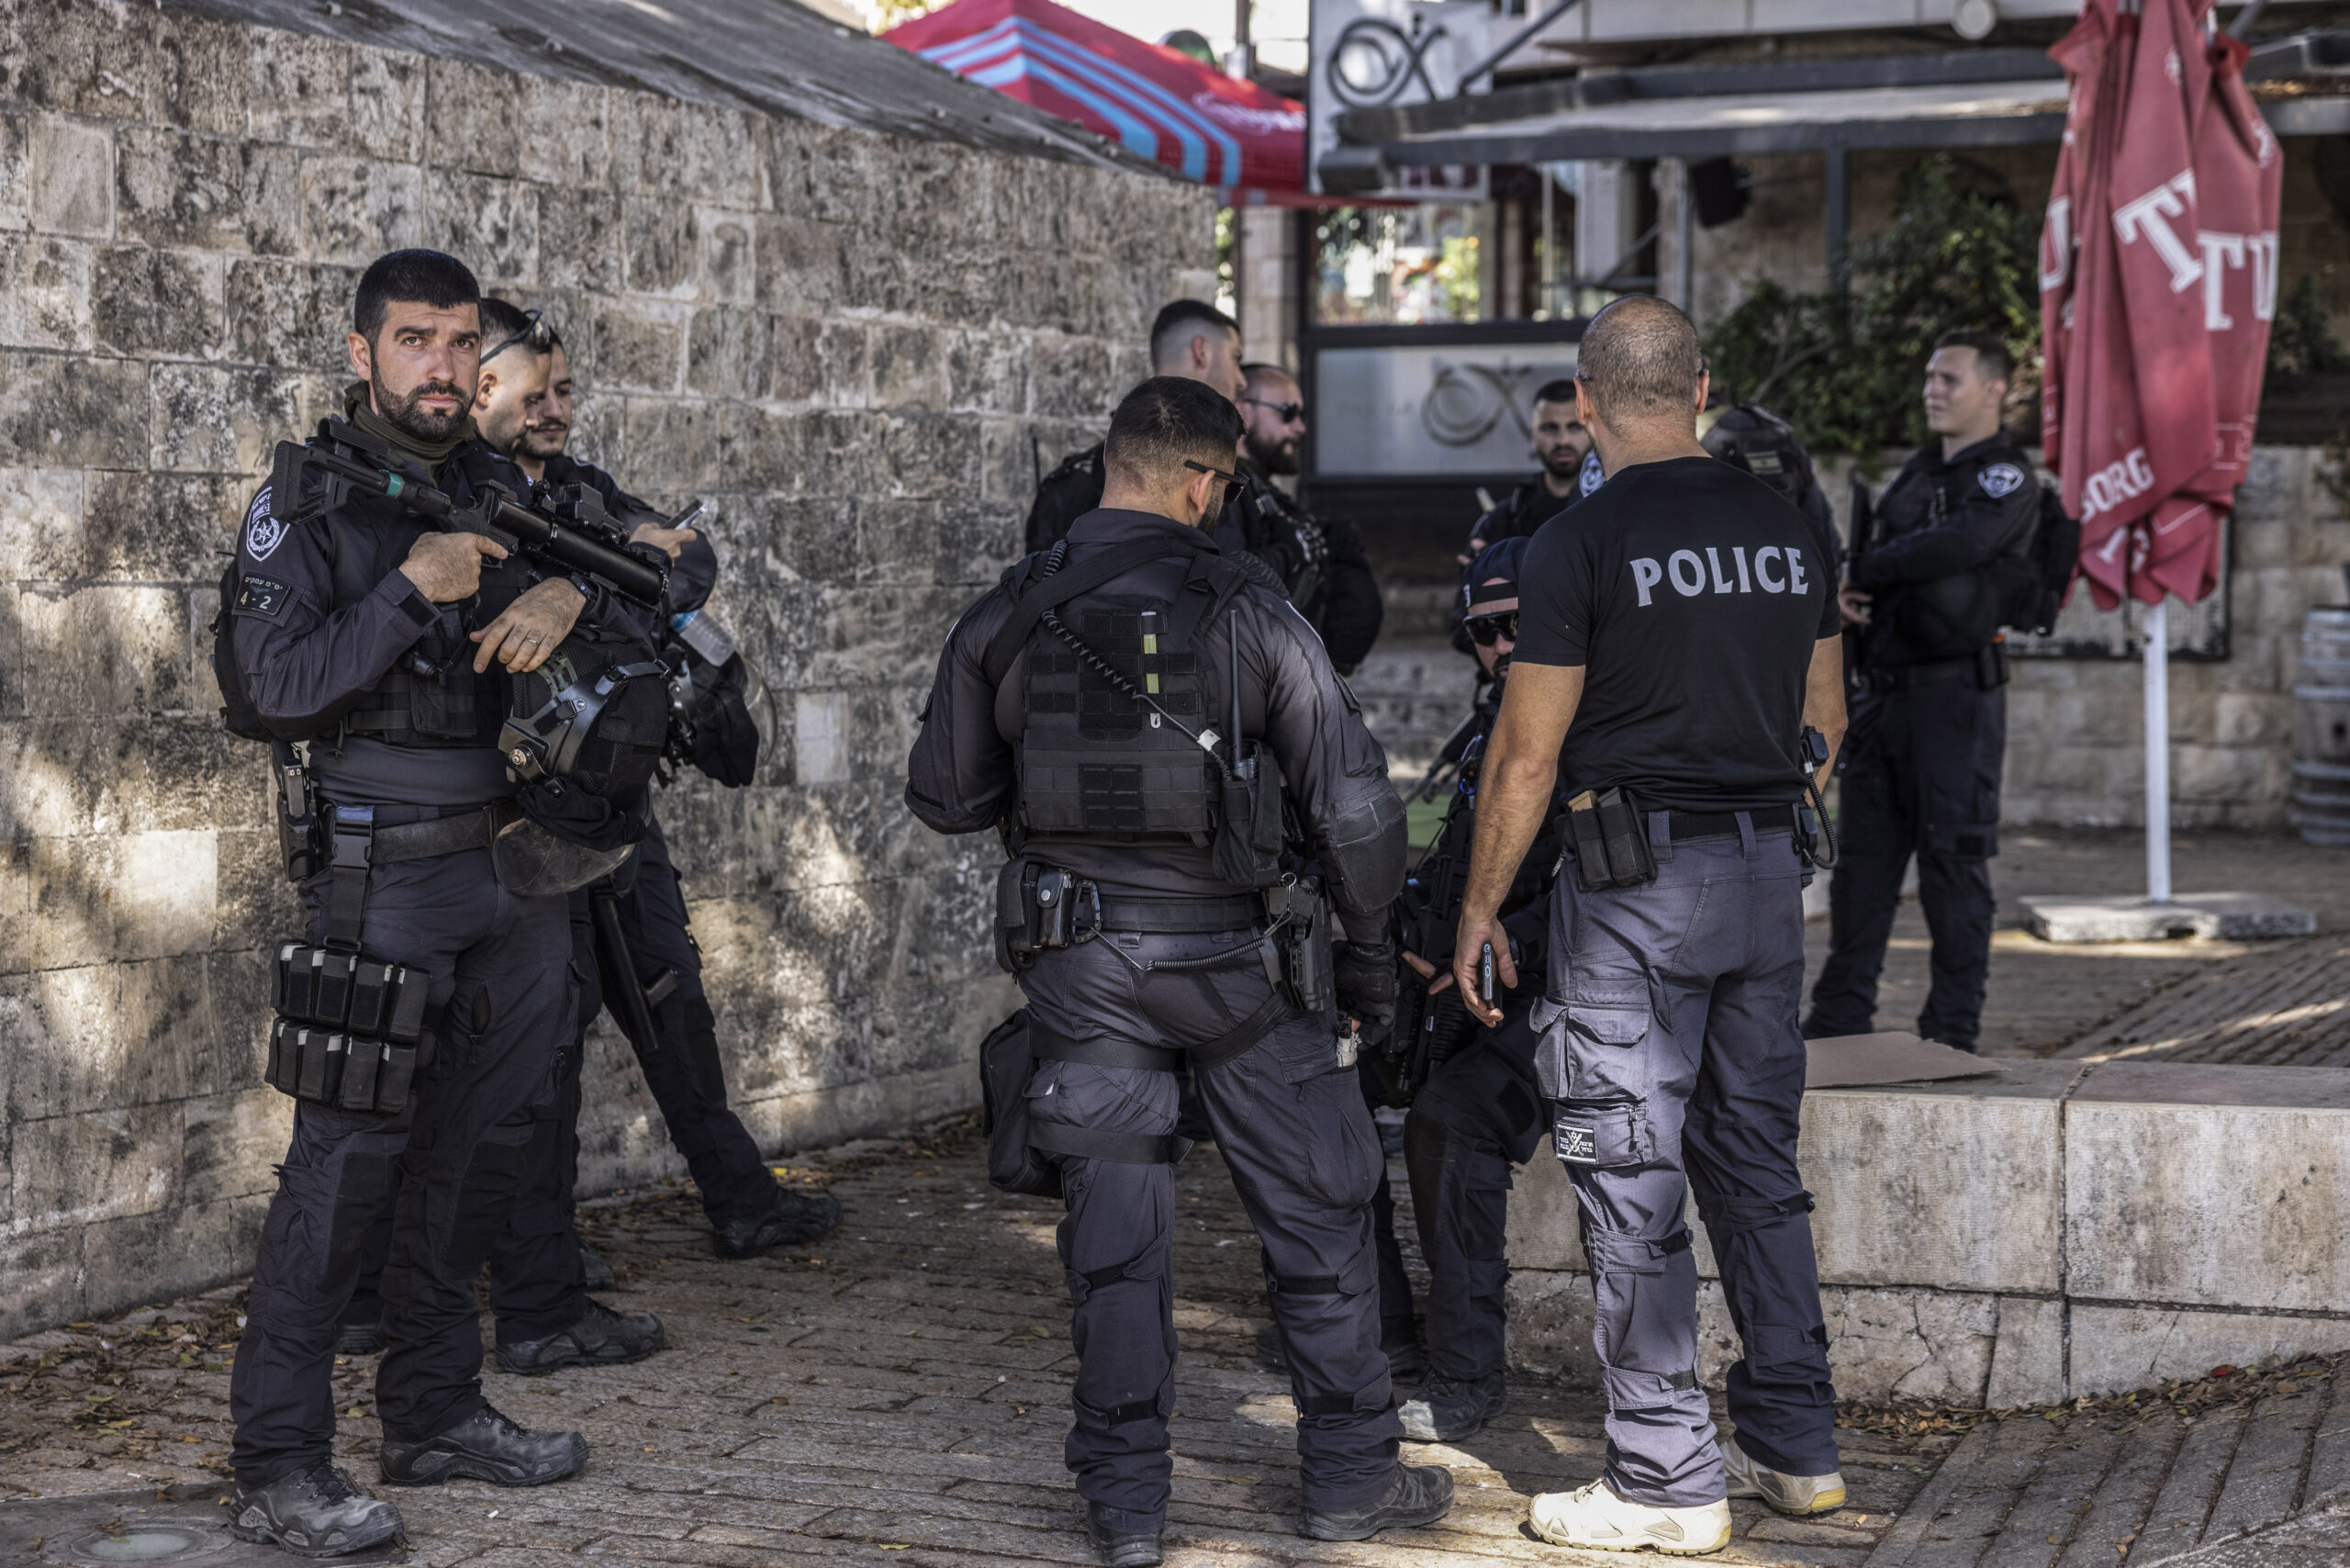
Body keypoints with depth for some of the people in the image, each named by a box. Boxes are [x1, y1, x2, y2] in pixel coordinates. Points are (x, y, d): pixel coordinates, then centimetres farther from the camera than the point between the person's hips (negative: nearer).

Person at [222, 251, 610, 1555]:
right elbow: (276, 688, -15)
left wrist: (570, 593, -7)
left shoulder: (499, 487, 11)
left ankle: (435, 1414, 25)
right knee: (348, 1152, -9)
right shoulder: (304, 504, -6)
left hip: (519, 869, 7)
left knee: (481, 1143, 12)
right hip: (385, 873, -6)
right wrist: (411, 591, -21)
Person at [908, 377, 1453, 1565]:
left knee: (1114, 1230, 9)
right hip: (1232, 954, -2)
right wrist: (1367, 939, 5)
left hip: (1078, 956, 2)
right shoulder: (1249, 616, -9)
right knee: (1316, 1212, 11)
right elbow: (1351, 799, -8)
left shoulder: (1006, 618, -1)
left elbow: (943, 798, 6)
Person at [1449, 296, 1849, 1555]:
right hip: (1770, 873, 7)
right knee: (1756, 1162, 15)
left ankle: (1667, 1480, 3)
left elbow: (1526, 756, -10)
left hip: (1634, 883, -6)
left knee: (1632, 1181, 0)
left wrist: (1478, 910, -2)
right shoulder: (1786, 528, 7)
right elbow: (1824, 721, 15)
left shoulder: (1579, 545, -11)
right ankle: (1795, 1445, 21)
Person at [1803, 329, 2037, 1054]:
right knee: (1863, 853, 10)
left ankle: (1953, 1028, 2)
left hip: (1958, 693, -7)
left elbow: (1958, 544, -23)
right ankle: (1841, 1014, 17)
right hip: (1883, 688, 8)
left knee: (1953, 859, -4)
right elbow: (1869, 550, 21)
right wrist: (1844, 587, -3)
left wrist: (1860, 571, -12)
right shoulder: (1917, 471, 18)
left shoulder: (2007, 478, -6)